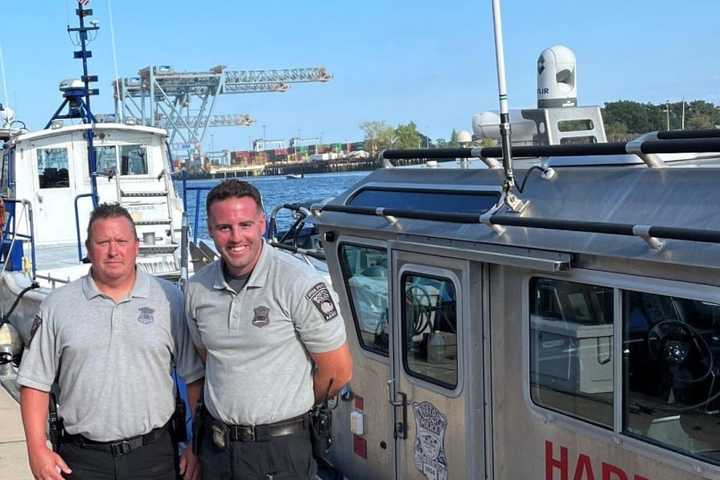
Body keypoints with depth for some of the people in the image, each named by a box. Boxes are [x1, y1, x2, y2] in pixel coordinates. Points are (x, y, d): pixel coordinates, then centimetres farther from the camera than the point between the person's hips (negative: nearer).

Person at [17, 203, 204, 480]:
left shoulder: (170, 300, 1)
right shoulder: (58, 305, 3)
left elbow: (194, 378, 2)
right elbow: (35, 382, 4)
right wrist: (37, 449, -3)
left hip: (154, 455, 0)